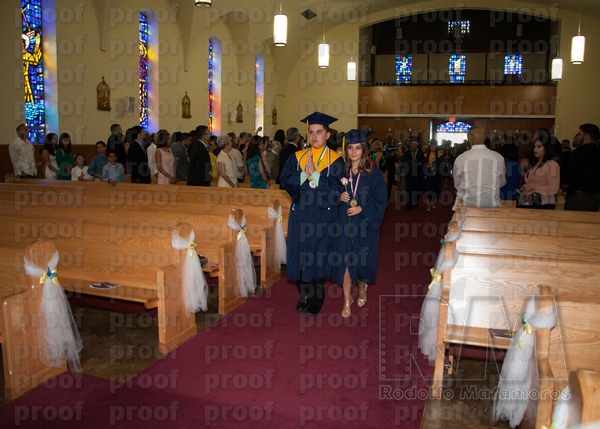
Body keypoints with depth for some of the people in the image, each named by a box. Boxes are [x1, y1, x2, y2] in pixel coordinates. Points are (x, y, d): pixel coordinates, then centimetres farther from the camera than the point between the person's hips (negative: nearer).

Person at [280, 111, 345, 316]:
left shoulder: (335, 160, -3)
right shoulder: (297, 157, 7)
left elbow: (336, 189, -14)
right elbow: (284, 180, -4)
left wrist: (314, 174, -20)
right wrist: (304, 174, -18)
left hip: (323, 216, -3)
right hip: (300, 214, 3)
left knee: (319, 255, 4)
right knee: (300, 254, 8)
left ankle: (317, 297, 19)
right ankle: (304, 294, 25)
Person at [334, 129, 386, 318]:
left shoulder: (374, 174, -4)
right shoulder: (341, 171, 4)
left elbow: (380, 200, -5)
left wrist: (361, 208, -17)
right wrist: (339, 197, -11)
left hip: (364, 224, -1)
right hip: (344, 223, 1)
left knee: (361, 259, 9)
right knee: (345, 260, 0)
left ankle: (362, 287, 41)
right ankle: (347, 301, 11)